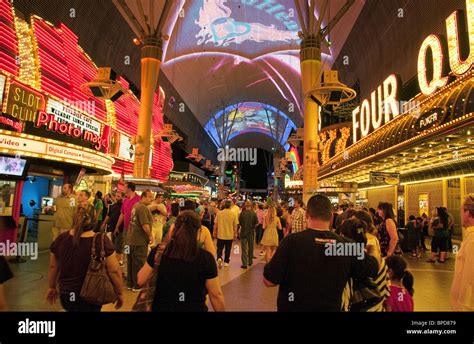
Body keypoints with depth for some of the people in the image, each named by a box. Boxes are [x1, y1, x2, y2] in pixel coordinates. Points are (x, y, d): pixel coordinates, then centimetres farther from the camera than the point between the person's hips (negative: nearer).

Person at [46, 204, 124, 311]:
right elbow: (114, 271, -17)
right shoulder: (102, 241, -21)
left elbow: (53, 267, 5)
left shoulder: (61, 239, -9)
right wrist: (120, 293, -3)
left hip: (65, 296, 4)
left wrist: (52, 287, 22)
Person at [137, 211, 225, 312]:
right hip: (195, 308, -2)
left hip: (161, 307, 2)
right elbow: (216, 295, -12)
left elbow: (141, 280, -3)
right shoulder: (206, 257, -17)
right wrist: (221, 309, 3)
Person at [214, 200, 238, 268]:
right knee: (228, 249, 14)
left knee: (220, 248, 11)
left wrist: (214, 232, 11)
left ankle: (219, 258, -11)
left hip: (220, 235, 0)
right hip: (230, 235, 0)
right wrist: (235, 235, 8)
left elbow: (216, 224, -1)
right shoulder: (233, 214, -7)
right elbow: (235, 226, -3)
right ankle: (226, 262, 21)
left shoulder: (219, 213, -7)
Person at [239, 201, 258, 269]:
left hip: (243, 232, -1)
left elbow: (239, 222, -3)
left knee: (244, 248, 4)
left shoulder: (242, 213, -12)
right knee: (250, 247, 18)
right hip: (251, 232, 1)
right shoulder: (253, 213, -11)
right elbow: (256, 222, -7)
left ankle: (244, 264, 0)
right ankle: (250, 261, 29)